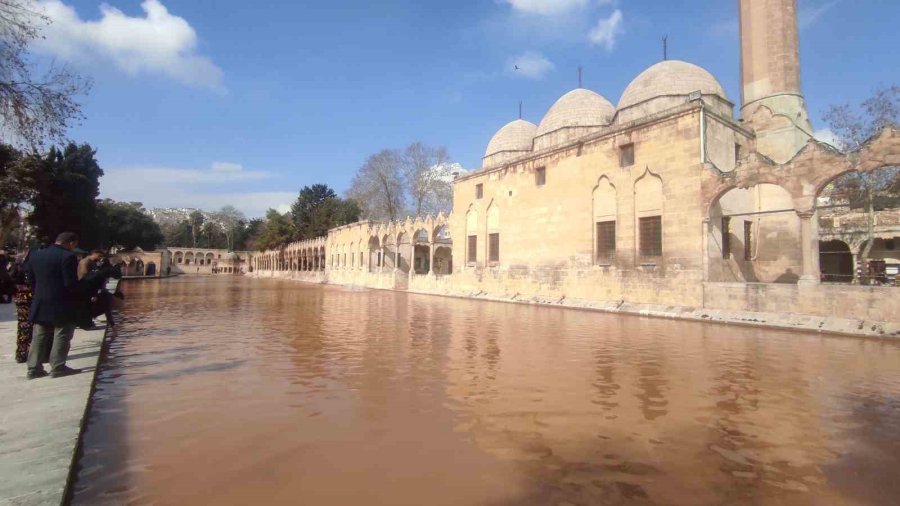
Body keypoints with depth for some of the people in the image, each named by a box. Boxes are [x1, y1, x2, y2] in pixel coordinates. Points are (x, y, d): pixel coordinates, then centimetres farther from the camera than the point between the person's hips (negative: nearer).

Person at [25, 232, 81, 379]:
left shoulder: (35, 255, 8)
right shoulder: (67, 257, -16)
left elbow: (30, 278, 13)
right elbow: (71, 283, -18)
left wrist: (38, 296, 20)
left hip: (40, 305, 7)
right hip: (62, 305, -7)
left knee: (39, 338, 14)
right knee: (62, 337, 2)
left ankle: (33, 368, 17)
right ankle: (58, 367, 4)